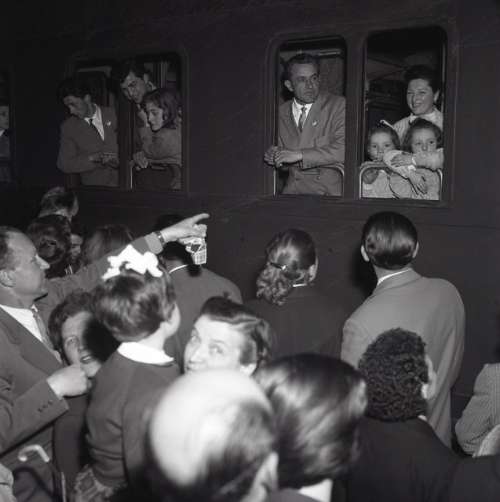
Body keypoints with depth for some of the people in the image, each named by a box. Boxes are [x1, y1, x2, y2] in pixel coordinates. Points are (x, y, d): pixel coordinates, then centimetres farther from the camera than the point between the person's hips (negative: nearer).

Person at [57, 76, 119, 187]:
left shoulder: (113, 114, 5)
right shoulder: (68, 127, 4)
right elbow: (64, 163, 0)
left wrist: (120, 160, -10)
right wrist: (93, 158, -13)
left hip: (124, 182, 0)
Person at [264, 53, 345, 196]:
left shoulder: (338, 105, 0)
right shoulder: (281, 112, 14)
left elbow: (343, 149, -13)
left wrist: (299, 154, -18)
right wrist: (276, 157, -4)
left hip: (328, 190, -4)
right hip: (292, 189, 4)